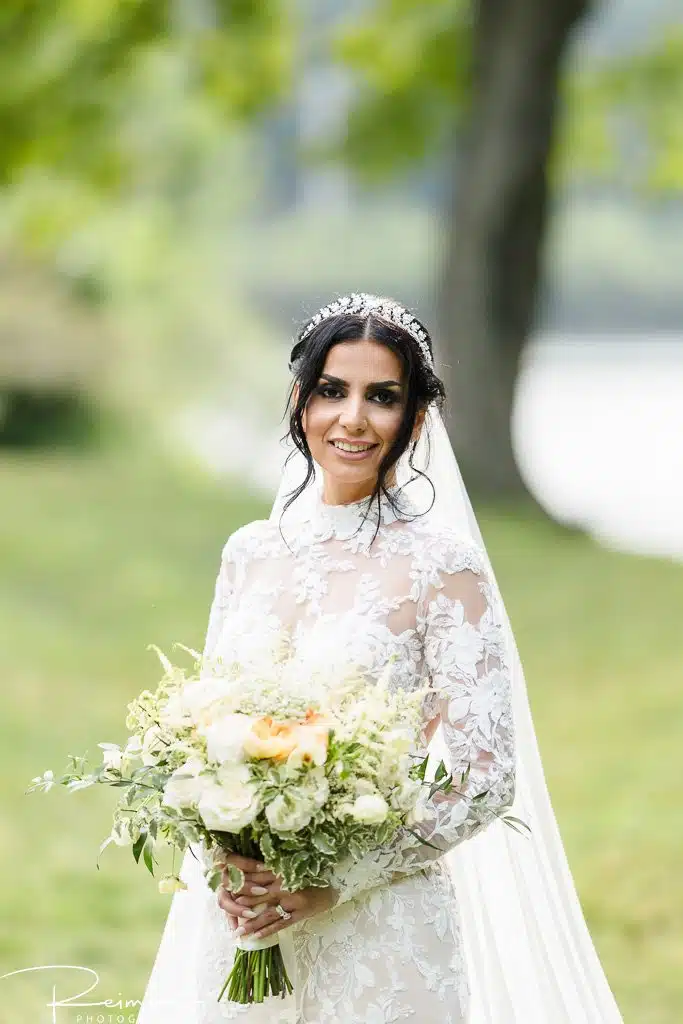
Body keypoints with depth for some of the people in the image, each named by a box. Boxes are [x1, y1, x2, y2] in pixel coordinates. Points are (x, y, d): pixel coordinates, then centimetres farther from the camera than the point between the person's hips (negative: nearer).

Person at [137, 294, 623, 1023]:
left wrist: (335, 883, -17)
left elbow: (486, 777, -12)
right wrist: (221, 865, -6)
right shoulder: (248, 552, 6)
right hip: (238, 926, 4)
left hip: (379, 935, -4)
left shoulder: (441, 565, -9)